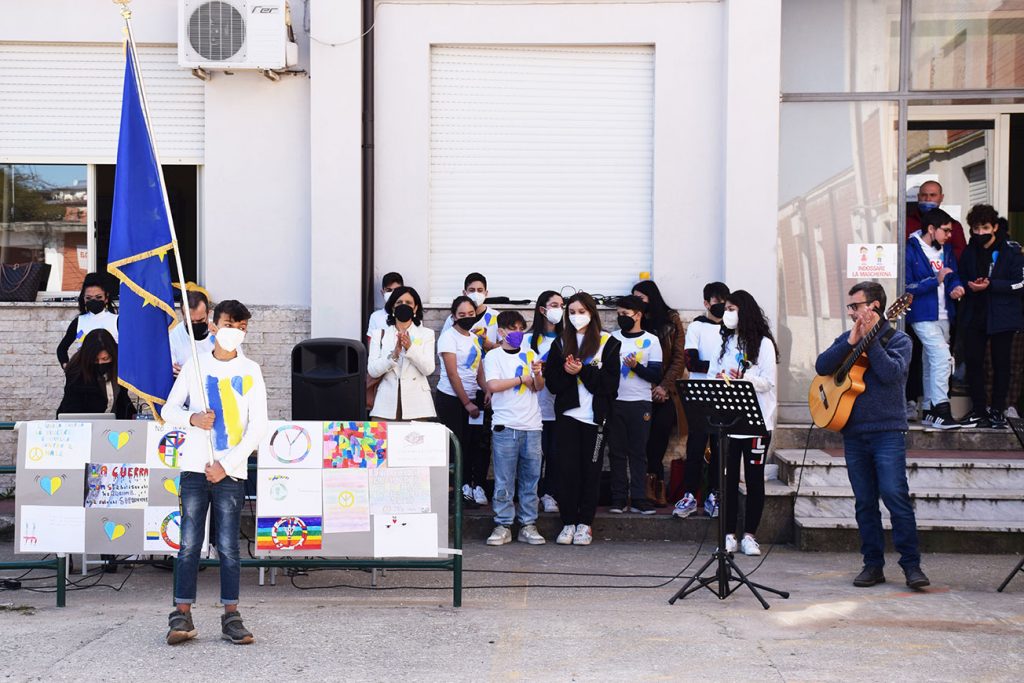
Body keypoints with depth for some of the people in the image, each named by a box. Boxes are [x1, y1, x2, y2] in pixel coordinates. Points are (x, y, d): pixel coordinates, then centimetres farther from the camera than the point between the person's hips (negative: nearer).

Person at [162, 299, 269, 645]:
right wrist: (192, 418, -13)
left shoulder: (250, 370, 4)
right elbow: (168, 410, 10)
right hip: (195, 468, 1)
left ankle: (231, 617, 6)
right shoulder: (195, 366, 7)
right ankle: (182, 615, 3)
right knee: (189, 544, -1)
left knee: (228, 547, 0)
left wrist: (226, 465, -9)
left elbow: (258, 426, 0)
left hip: (231, 472, -1)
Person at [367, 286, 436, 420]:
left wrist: (410, 347, -18)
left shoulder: (426, 334, 7)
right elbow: (372, 370, -1)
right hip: (386, 404, 1)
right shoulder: (380, 334, 9)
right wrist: (394, 354, -16)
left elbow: (428, 369, -5)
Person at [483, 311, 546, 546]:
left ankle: (528, 525, 10)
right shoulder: (494, 356, 4)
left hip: (531, 425, 4)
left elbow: (539, 387, 10)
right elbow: (493, 385, -10)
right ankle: (502, 526, 4)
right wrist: (522, 379, -1)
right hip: (505, 426, -4)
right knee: (504, 480, -3)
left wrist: (537, 375, -11)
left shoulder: (529, 355, 16)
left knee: (530, 477, 4)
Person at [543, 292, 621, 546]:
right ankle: (568, 523, 7)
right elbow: (551, 381, 5)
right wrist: (567, 372, -14)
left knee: (591, 470, 3)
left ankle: (585, 524, 10)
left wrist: (582, 371, -15)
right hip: (567, 414, 2)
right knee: (567, 469, 0)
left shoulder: (608, 343, 2)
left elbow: (610, 382, -5)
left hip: (594, 415, -2)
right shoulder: (560, 343, 11)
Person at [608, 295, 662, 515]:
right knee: (617, 452, 2)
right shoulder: (612, 338, 10)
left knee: (638, 452, 0)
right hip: (614, 401, 2)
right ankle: (619, 499, 6)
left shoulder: (651, 340, 4)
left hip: (640, 403, -2)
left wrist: (636, 366, -16)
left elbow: (656, 375, -2)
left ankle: (639, 499, 3)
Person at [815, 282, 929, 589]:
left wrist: (870, 340, -14)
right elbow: (822, 366, 1)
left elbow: (891, 373, -16)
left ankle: (912, 565, -4)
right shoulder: (847, 339, 15)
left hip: (887, 430, -5)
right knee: (864, 501, 6)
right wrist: (851, 342, -8)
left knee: (895, 495, -11)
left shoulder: (897, 339, 1)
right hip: (853, 431, 5)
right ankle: (873, 564, 13)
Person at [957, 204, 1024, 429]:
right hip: (974, 316, 4)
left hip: (1002, 316, -4)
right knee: (973, 362, 3)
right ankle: (978, 410, 14)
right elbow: (961, 280, 14)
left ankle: (997, 411, 15)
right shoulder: (969, 252, 8)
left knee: (1001, 364, 5)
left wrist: (990, 285, -18)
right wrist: (970, 286, -8)